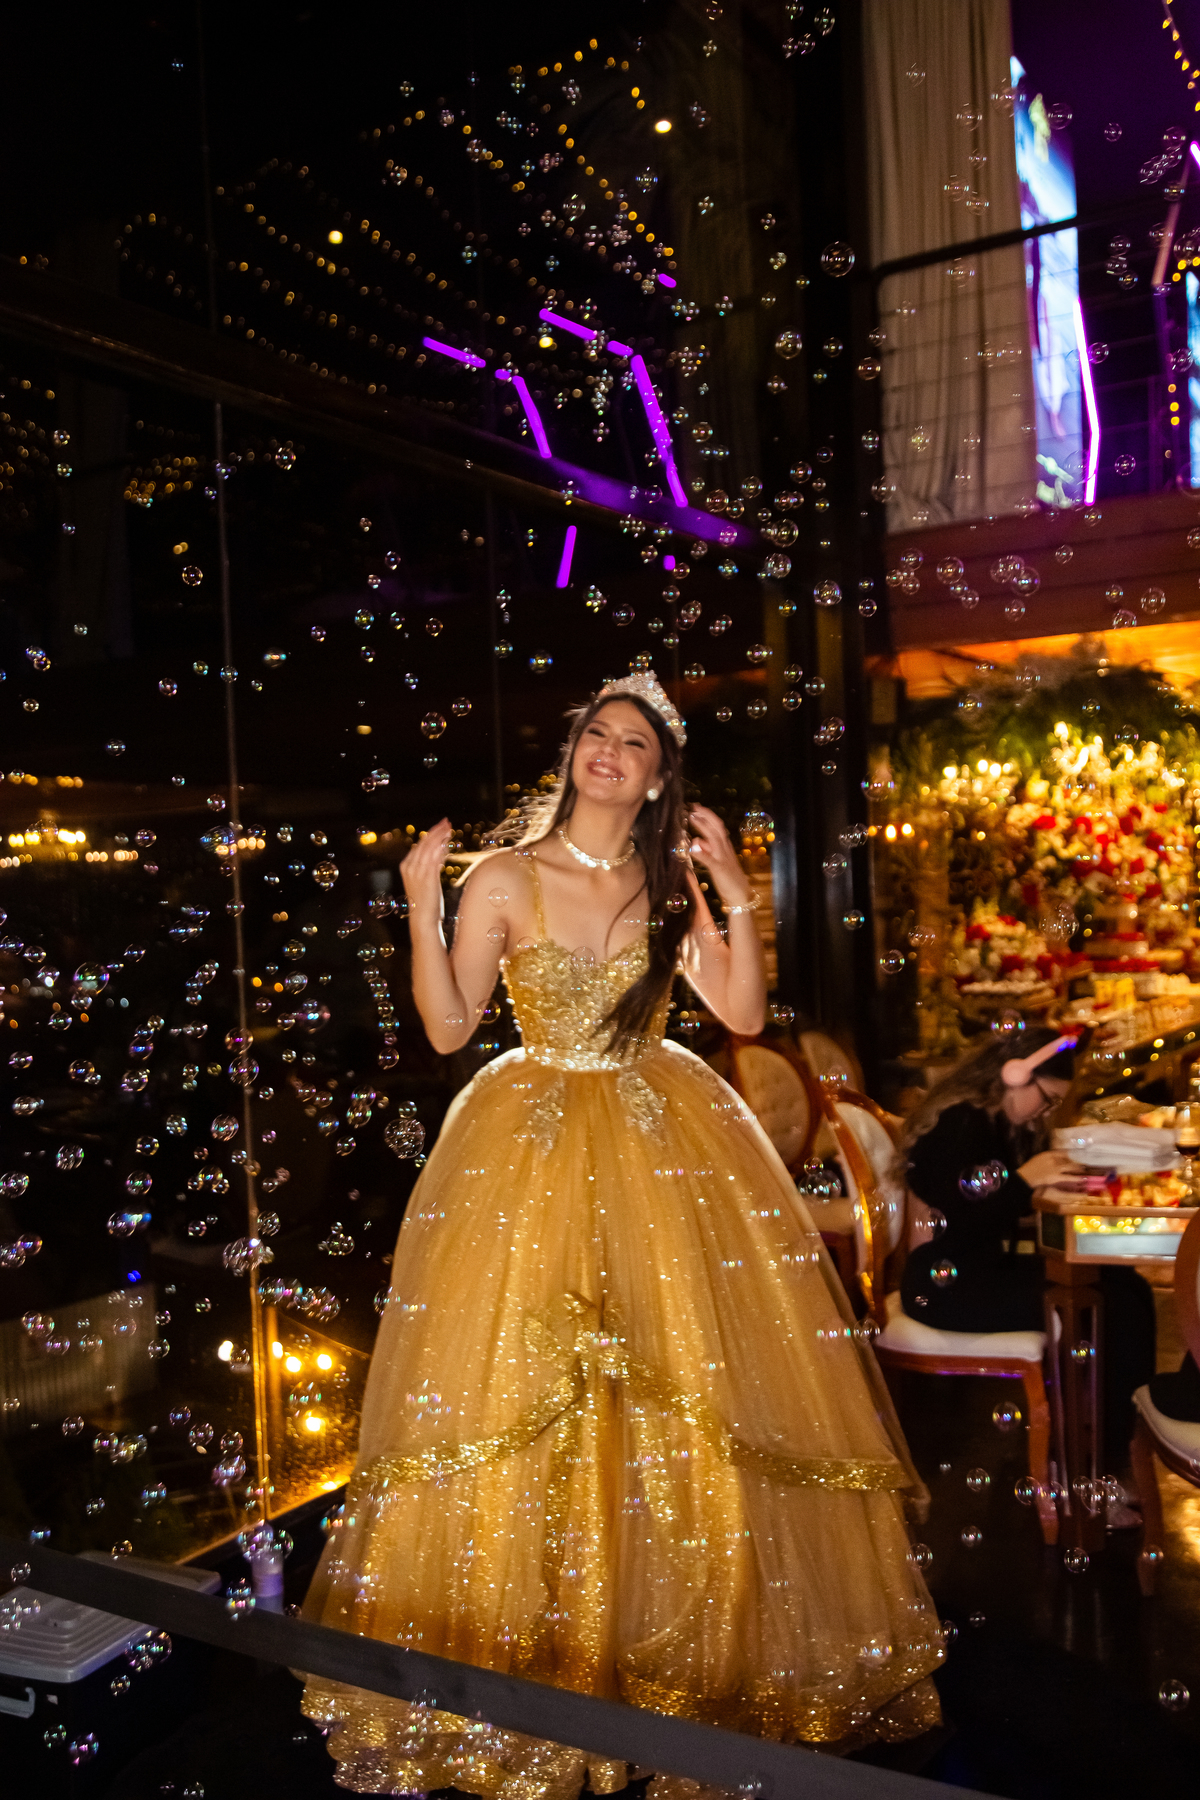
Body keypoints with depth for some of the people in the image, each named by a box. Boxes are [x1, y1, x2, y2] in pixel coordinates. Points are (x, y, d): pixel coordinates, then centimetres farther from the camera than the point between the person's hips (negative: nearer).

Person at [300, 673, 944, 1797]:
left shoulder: (673, 883, 3)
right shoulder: (505, 879, -3)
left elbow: (744, 1014, -2)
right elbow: (447, 1028, -3)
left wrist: (736, 901, -11)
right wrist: (420, 909, -13)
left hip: (665, 1149, 2)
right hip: (531, 1150, -1)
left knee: (686, 1392, 4)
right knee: (517, 1390, 1)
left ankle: (690, 1647, 25)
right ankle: (530, 1656, 22)